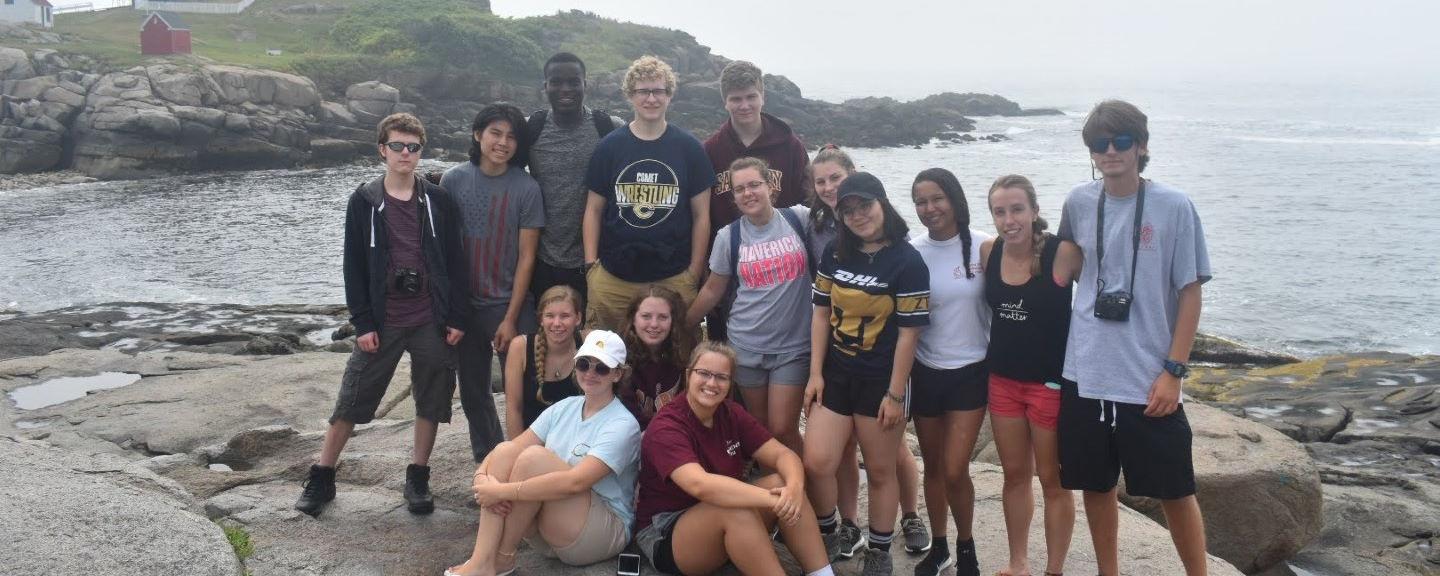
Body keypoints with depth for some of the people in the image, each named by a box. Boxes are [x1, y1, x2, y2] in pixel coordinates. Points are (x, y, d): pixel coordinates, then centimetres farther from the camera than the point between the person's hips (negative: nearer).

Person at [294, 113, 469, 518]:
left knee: (432, 400, 7)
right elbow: (354, 266, 0)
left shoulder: (437, 201, 2)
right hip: (382, 322, -1)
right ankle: (321, 479, 19)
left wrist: (457, 317, -3)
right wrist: (363, 322, -6)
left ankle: (418, 478, 22)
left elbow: (454, 261, 2)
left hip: (432, 321, 1)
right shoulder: (364, 202, 0)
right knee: (352, 400, 5)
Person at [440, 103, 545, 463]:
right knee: (473, 391, 13)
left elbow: (526, 257, -7)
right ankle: (487, 461, 30)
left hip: (510, 304, -2)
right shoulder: (453, 180, -2)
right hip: (464, 304, 3)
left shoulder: (526, 188, -8)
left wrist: (511, 318, -9)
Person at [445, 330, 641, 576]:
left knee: (534, 456, -26)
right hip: (548, 530, 7)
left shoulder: (623, 425, -14)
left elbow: (575, 482, -28)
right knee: (505, 450, -15)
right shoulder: (564, 408, 8)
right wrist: (482, 476, -22)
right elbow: (514, 447, 0)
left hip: (605, 533, -7)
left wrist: (503, 491, -26)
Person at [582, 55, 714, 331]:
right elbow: (594, 210, 9)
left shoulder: (689, 148, 4)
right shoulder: (609, 146, 6)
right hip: (612, 280, 1)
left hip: (674, 279, 0)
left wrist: (694, 272, 0)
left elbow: (701, 215, 5)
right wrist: (591, 265, 0)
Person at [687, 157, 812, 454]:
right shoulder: (728, 237, 0)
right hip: (747, 346, 2)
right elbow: (712, 290, 9)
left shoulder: (799, 219, -3)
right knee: (760, 429, 10)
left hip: (794, 346, -2)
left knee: (782, 430, -4)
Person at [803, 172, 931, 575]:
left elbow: (909, 332, -11)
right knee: (816, 464, -2)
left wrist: (895, 394, -12)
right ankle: (825, 537, 22)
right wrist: (815, 373, 1)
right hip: (835, 374, 4)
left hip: (880, 380, -4)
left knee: (880, 472, 8)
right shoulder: (835, 254, 5)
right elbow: (821, 313, 7)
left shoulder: (907, 262, -11)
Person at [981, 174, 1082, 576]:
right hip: (1003, 380, 5)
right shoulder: (989, 251, -2)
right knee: (1015, 474, 16)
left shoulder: (1063, 253, -18)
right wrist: (997, 353, 11)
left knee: (1053, 479, 7)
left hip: (1051, 382, -5)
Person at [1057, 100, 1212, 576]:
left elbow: (1190, 292, -5)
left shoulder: (1173, 207, -8)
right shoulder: (1079, 203, 3)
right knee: (1096, 485, 13)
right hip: (1085, 375, 4)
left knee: (1174, 491, 5)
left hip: (1149, 380, -3)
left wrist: (1173, 371, -9)